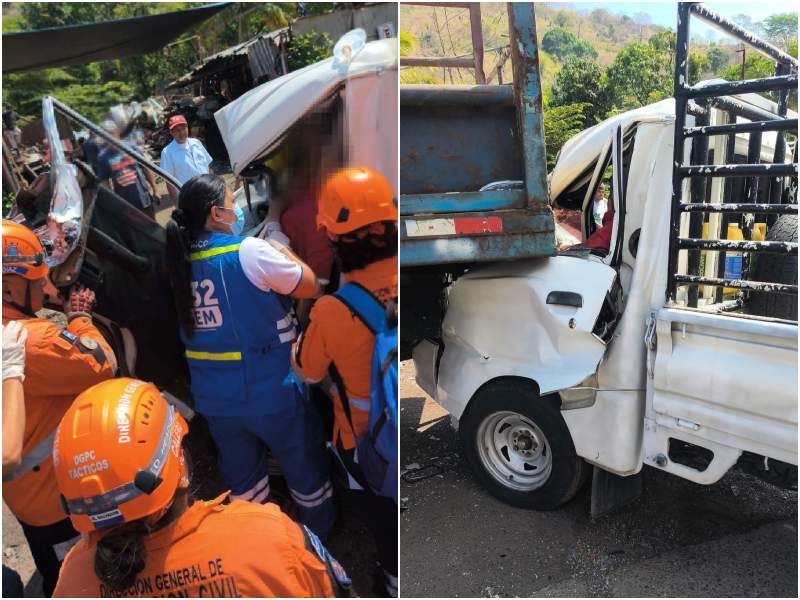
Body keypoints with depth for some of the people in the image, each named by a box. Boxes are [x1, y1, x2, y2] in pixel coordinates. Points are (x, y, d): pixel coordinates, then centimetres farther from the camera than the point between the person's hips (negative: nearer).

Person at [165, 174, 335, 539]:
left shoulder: (181, 261, 0)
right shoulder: (251, 251, -18)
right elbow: (311, 287, -9)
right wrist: (283, 253, 6)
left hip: (214, 398, 6)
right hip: (271, 393, -5)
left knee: (242, 483, 22)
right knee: (307, 472, 18)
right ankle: (322, 545, 38)